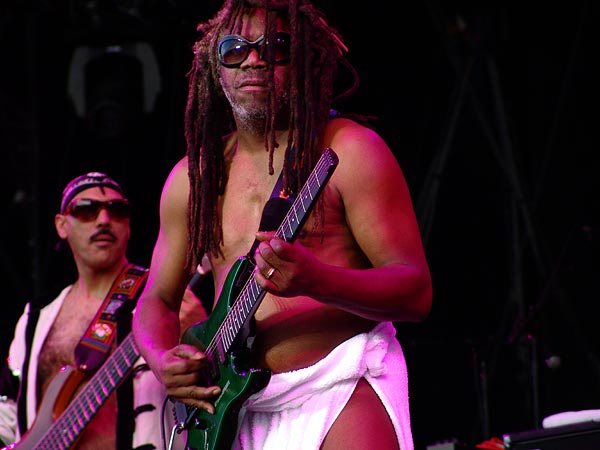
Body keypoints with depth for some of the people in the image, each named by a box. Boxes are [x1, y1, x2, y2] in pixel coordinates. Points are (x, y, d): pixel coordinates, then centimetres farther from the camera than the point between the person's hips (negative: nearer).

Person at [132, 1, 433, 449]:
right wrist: (163, 359, -2)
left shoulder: (347, 150, -4)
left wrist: (314, 280, -27)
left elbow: (416, 291, -10)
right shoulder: (193, 175, 12)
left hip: (343, 384, -5)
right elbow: (157, 300, 21)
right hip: (231, 403, 5)